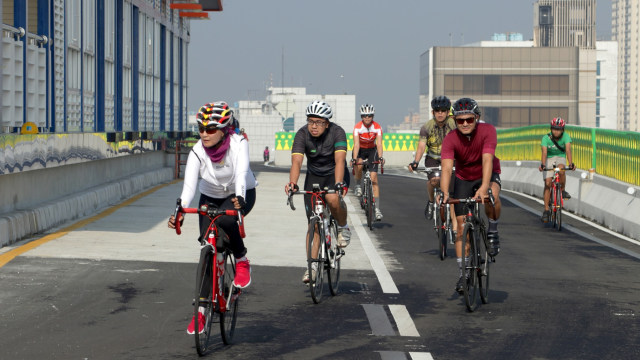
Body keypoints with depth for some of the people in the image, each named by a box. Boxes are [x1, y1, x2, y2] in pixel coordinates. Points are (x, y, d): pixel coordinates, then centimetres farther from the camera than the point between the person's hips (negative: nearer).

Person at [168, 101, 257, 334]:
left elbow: (241, 173, -40)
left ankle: (242, 261, -9)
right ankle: (202, 309, 1)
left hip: (241, 195, -2)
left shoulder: (239, 144, -25)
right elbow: (189, 184, -32)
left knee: (225, 219, -36)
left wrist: (239, 199, -59)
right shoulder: (198, 151, -21)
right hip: (210, 197, 2)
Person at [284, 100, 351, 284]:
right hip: (314, 176, 2)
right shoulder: (302, 134, -19)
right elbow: (296, 161, -31)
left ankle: (343, 227, -4)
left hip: (335, 174, -2)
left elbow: (339, 160, -35)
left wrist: (339, 183, -52)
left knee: (333, 199, -35)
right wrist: (292, 183, -50)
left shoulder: (337, 132, -23)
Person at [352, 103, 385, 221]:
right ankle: (358, 186, -6)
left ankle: (377, 209, -11)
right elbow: (356, 144, -32)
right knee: (359, 165, -36)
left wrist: (380, 157, -45)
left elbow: (379, 144, -28)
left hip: (372, 150, 1)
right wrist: (354, 158, -46)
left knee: (374, 178, -10)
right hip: (360, 150, -1)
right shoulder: (357, 127, -23)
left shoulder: (377, 127, -20)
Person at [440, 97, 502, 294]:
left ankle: (493, 232, -11)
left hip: (487, 175, -2)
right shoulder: (450, 139, -24)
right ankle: (463, 272, 5)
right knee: (461, 224, -5)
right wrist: (444, 193, -53)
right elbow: (447, 167, -36)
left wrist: (484, 187, -54)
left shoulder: (487, 131, -27)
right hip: (464, 178, 2)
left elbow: (487, 160, -39)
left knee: (492, 195, -37)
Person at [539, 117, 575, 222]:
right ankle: (546, 210, -5)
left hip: (560, 158, 0)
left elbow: (568, 150, -33)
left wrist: (570, 163, -48)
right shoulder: (546, 138, -21)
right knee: (547, 184, -10)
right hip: (549, 159, 0)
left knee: (561, 170, -36)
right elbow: (544, 152, -32)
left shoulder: (566, 137, -20)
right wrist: (542, 165, -49)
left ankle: (563, 190, -11)